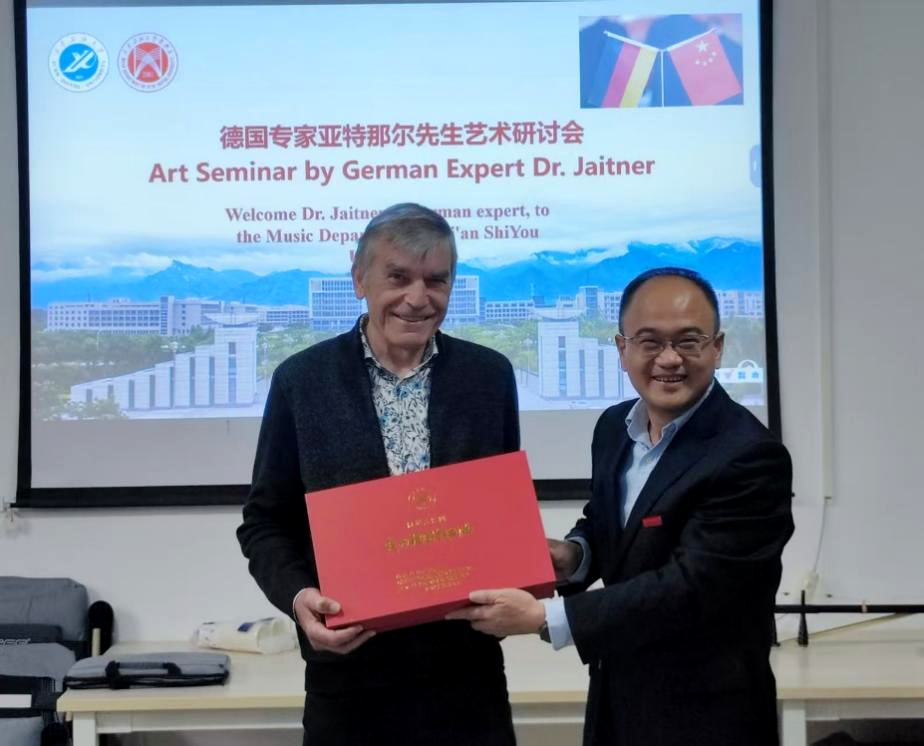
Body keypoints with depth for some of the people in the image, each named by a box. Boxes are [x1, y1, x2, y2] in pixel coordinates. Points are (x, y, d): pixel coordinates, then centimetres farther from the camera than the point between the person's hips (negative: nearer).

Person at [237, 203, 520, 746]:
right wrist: (298, 595, -16)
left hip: (467, 672, 1)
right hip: (350, 678, -1)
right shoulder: (303, 380, -1)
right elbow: (265, 523, 3)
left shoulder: (489, 375, 3)